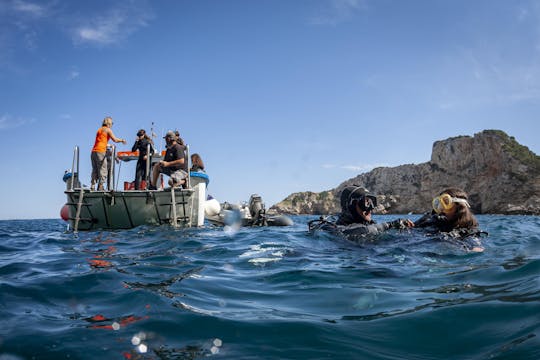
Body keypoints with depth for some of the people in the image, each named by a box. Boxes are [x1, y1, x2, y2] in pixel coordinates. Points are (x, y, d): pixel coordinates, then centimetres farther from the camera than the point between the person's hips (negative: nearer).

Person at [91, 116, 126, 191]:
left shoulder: (99, 129, 24)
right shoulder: (107, 129, 1)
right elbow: (115, 139, -4)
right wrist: (122, 140, 12)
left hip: (93, 151, 8)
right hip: (100, 151, -8)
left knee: (95, 170, 7)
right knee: (103, 170, -7)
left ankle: (92, 186, 1)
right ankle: (100, 186, -12)